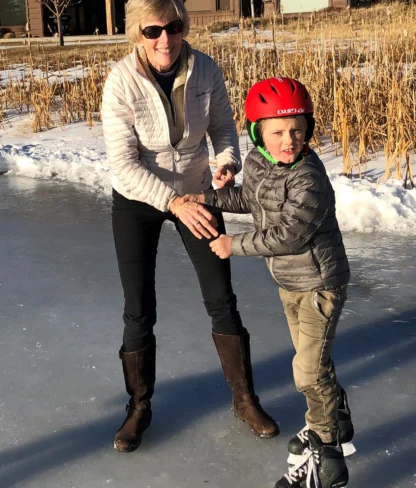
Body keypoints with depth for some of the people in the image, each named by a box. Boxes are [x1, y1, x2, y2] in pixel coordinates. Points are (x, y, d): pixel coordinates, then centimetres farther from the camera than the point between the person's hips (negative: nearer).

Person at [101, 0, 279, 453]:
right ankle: (139, 407, 24)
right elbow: (124, 164, -24)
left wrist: (227, 163, -23)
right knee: (139, 310, 3)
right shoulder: (121, 82, -23)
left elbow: (223, 127, -1)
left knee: (222, 300, 5)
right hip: (137, 200, -2)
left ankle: (244, 398, 23)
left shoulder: (205, 69, -16)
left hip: (196, 194, 2)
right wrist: (175, 203, -36)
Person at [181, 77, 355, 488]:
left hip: (320, 283, -9)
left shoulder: (308, 178, -28)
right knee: (311, 359, 21)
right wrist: (207, 198, 9)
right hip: (288, 281, 9)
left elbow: (288, 234, -31)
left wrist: (236, 245, -22)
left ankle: (324, 454, 12)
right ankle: (335, 427, 42)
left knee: (310, 370, -7)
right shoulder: (256, 163, -2)